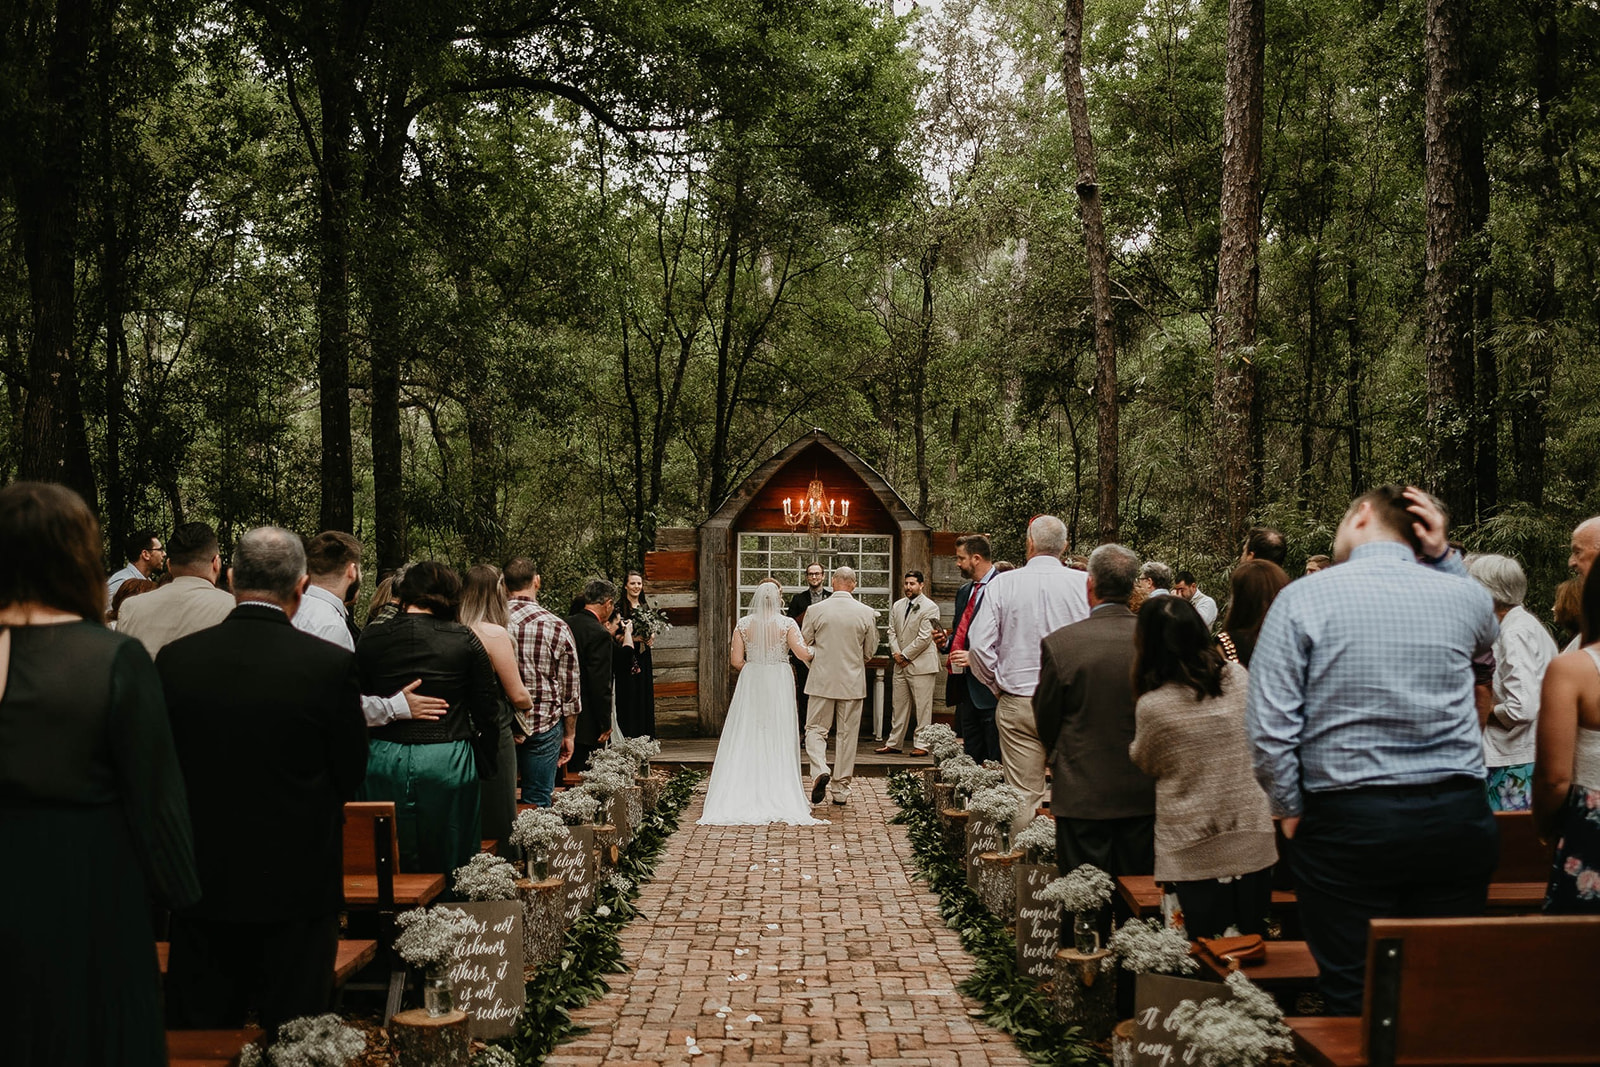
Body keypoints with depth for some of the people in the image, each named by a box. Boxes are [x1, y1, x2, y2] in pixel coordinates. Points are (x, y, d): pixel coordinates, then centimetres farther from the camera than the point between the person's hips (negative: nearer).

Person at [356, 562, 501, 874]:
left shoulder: (370, 639, -1)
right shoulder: (465, 640, -4)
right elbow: (488, 710, -1)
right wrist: (485, 766, 11)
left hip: (383, 764, 2)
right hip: (448, 763, -2)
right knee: (448, 870, 9)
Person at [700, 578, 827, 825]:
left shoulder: (743, 624, -2)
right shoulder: (787, 624, -7)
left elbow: (736, 661, -2)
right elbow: (803, 654, -15)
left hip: (750, 685, 1)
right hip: (779, 685, -1)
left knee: (746, 739, 7)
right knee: (778, 740, 5)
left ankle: (745, 793, 6)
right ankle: (778, 794, 7)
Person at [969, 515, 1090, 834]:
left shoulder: (1003, 583, -2)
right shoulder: (1085, 584, -4)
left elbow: (980, 645, -4)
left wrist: (998, 686, 10)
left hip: (1017, 703, 0)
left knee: (1023, 795, 4)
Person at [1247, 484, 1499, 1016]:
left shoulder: (1304, 598, -7)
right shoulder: (1464, 594, 3)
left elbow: (1270, 731, -12)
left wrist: (1292, 810, 3)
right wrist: (1443, 556, 18)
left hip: (1347, 823, -3)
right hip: (1458, 821, 3)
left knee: (1353, 1000, 6)